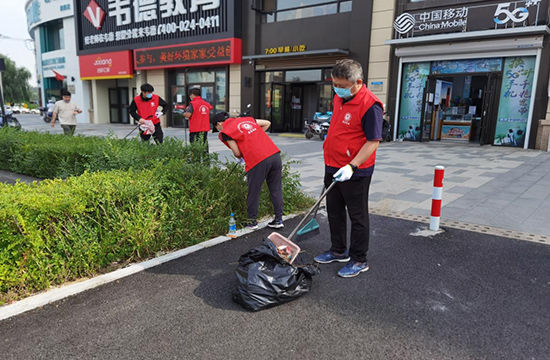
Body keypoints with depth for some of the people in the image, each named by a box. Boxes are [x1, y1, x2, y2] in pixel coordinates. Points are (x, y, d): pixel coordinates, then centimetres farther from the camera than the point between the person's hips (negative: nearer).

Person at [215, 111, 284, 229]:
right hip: (275, 154, 6)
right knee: (276, 189, 13)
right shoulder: (247, 119, 21)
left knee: (253, 193, 11)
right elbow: (267, 123, 26)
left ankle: (252, 222, 23)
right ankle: (278, 220, 21)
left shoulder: (225, 132, 4)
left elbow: (237, 153, 3)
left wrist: (240, 157, 25)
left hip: (258, 162, -6)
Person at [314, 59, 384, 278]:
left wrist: (351, 166, -30)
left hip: (355, 172, -9)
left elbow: (373, 142, -22)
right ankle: (339, 251, 35)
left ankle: (359, 260, 20)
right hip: (333, 167, 9)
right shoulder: (339, 97, 7)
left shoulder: (370, 105, -20)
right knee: (334, 212, 18)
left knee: (357, 217, 5)